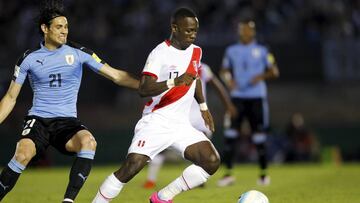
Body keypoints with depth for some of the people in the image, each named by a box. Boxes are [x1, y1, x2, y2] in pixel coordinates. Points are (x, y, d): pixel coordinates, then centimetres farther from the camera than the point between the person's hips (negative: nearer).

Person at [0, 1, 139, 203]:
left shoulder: (78, 53, 3)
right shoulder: (29, 58, 3)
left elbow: (116, 75, 4)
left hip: (67, 121, 1)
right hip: (38, 119, -1)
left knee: (88, 141, -33)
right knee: (23, 154, -32)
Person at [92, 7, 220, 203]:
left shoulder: (196, 51, 9)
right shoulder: (160, 53, -14)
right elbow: (143, 89, -25)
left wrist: (203, 106, 28)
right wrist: (174, 82, -37)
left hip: (181, 124, 6)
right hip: (155, 122, -6)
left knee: (212, 162, -10)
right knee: (131, 167, -21)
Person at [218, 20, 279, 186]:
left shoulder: (262, 51, 4)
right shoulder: (231, 51, 9)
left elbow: (274, 71, 4)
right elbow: (224, 71, 16)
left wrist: (262, 76, -14)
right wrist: (228, 80, -5)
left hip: (257, 97, -1)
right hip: (237, 96, 1)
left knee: (259, 136, 1)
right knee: (230, 134, -9)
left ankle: (264, 173, 15)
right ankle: (228, 173, -5)